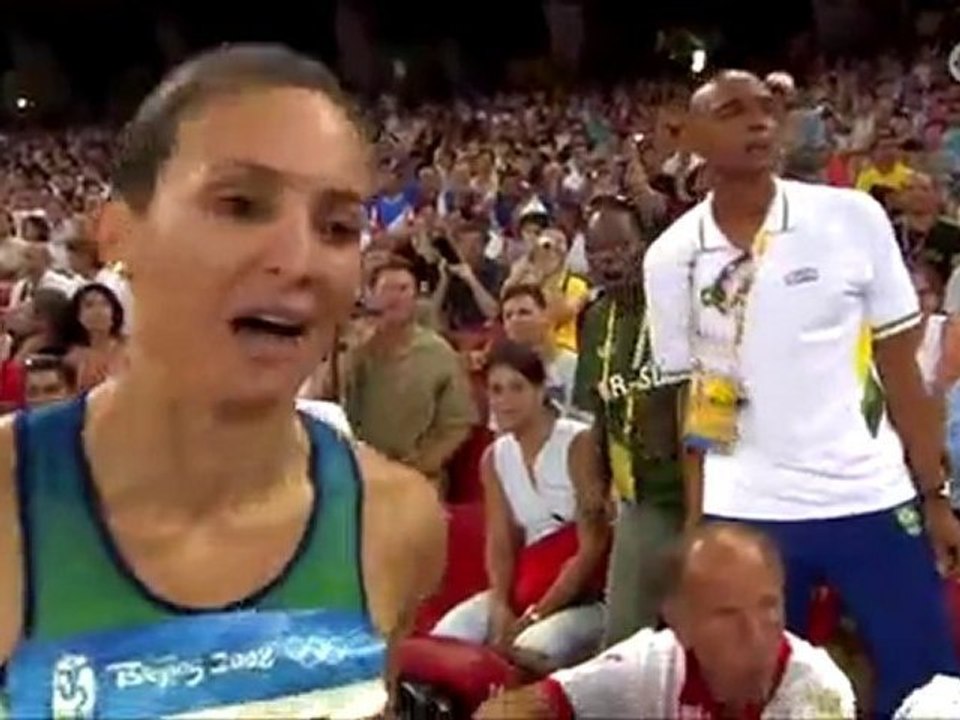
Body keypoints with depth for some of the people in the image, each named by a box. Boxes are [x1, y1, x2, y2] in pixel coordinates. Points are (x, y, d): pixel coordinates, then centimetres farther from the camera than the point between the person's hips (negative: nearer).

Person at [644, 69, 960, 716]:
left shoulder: (854, 217, -2)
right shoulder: (671, 258, 0)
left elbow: (900, 366, 1)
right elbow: (690, 401, 5)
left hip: (872, 500, 0)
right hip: (742, 515, 0)